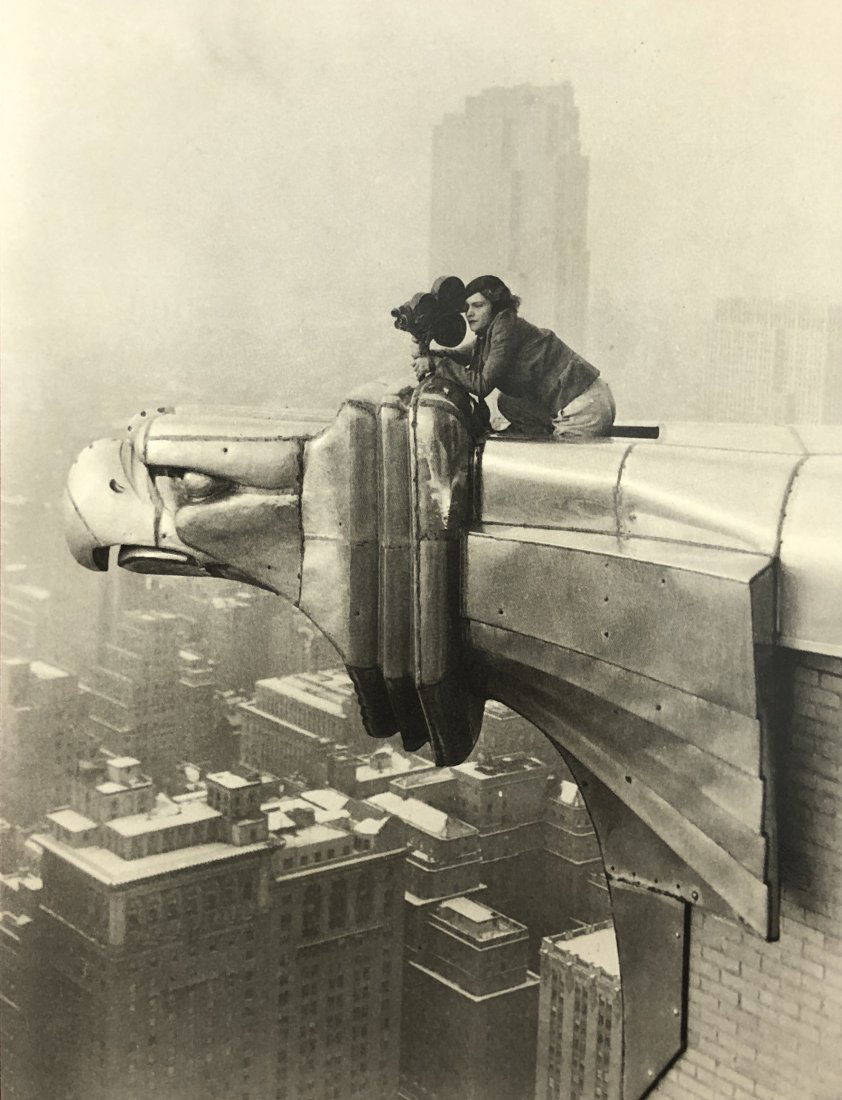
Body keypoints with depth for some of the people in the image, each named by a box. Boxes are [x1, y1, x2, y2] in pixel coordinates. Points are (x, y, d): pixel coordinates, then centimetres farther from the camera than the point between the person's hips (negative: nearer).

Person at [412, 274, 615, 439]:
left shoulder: (507, 326, -16)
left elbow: (482, 384, -20)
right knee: (507, 402, 15)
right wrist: (426, 355, -2)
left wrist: (436, 363, -15)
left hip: (584, 409, -9)